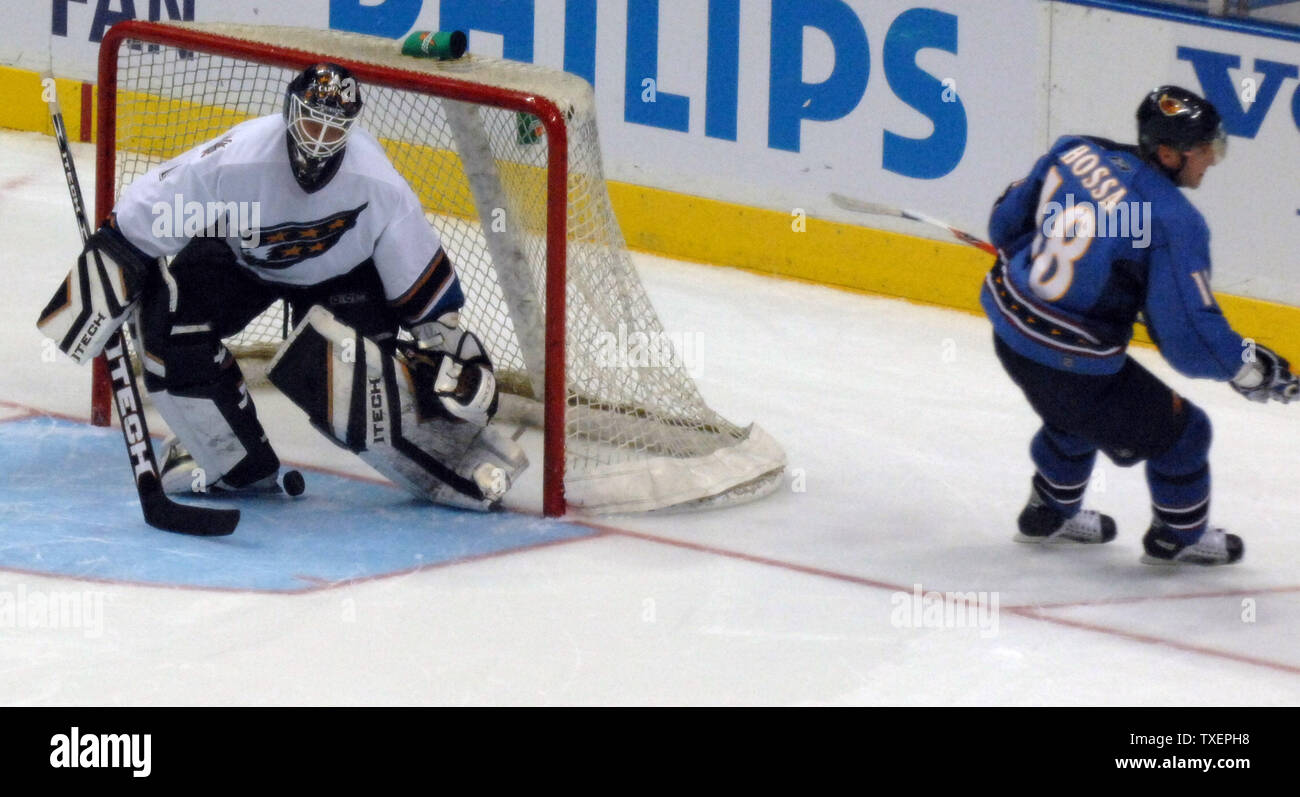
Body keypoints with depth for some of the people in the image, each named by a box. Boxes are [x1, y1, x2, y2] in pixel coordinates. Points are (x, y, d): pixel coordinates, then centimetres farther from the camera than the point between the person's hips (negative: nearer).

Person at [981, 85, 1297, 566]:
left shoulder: (1077, 152, -4)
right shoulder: (1173, 224, -22)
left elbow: (1008, 223, 10)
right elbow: (1187, 336, -21)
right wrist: (1247, 368, -6)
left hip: (1010, 328, 7)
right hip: (1072, 367, -7)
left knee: (1076, 413, 37)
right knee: (1179, 432, 14)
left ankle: (1050, 513, 55)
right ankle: (1179, 537, 35)